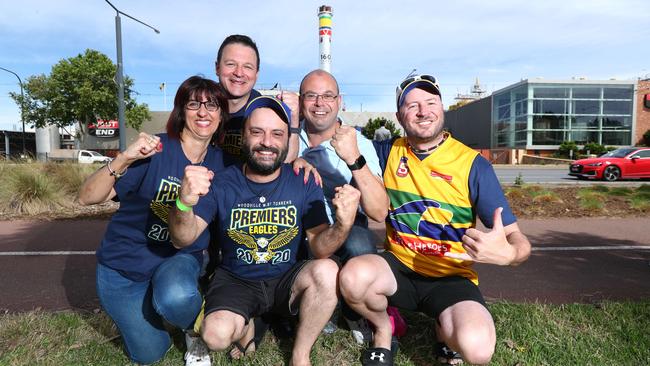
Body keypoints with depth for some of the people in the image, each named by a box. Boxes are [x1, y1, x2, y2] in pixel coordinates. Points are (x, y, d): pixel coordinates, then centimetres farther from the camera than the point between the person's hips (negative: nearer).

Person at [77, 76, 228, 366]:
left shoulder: (219, 161, -6)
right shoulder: (155, 150, -18)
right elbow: (87, 198, -19)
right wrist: (124, 159, -38)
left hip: (178, 258, 1)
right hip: (125, 265, -1)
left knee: (176, 298, -33)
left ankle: (196, 332, 2)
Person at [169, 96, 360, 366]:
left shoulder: (304, 182, -8)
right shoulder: (222, 184, -8)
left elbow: (320, 248, -12)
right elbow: (183, 240, -15)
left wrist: (343, 225, -35)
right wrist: (184, 204, -38)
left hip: (287, 281, 1)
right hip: (235, 281, 0)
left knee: (327, 271, -29)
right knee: (216, 335, -28)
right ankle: (245, 328, 11)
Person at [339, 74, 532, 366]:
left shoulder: (473, 165, -10)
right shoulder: (389, 152, -1)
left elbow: (519, 241, -12)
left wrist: (508, 253, -36)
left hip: (450, 278, -1)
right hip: (399, 267, 2)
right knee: (353, 276, -31)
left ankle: (444, 330, 10)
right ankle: (383, 327, 5)